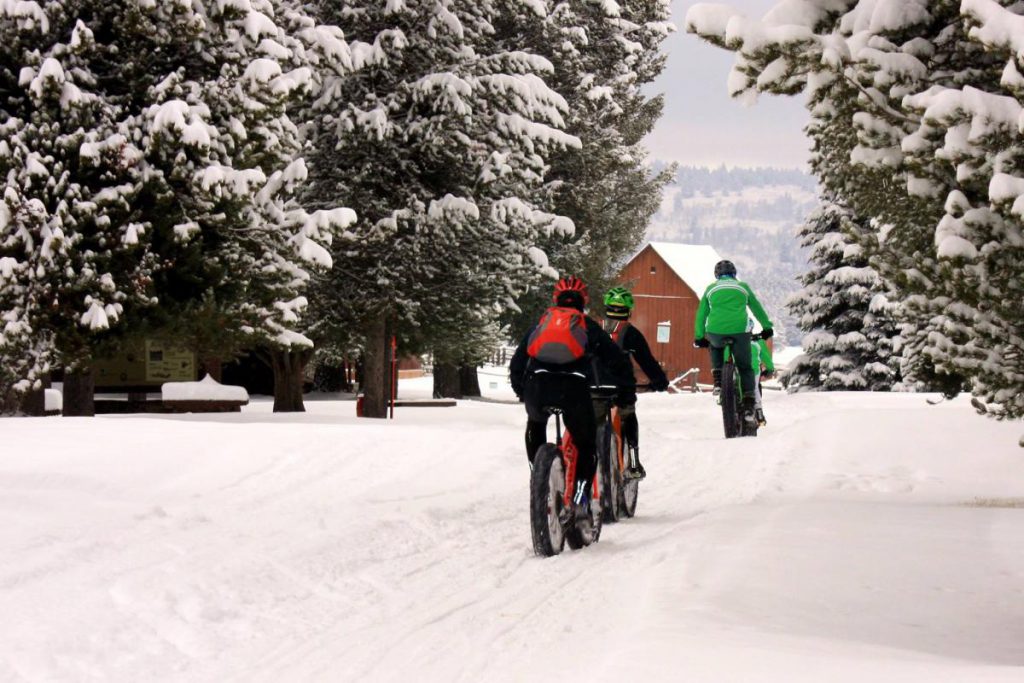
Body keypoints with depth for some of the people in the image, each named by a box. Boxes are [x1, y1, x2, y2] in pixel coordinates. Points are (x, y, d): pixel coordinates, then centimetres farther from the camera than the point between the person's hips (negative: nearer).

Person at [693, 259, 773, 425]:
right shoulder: (743, 287, 19)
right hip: (739, 329, -1)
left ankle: (718, 382, 17)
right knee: (745, 368, 12)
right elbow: (757, 309, 26)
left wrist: (699, 337, 28)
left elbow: (701, 314, 20)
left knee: (715, 346, 35)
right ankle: (748, 406, 0)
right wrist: (767, 328, 37)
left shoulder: (711, 288, 19)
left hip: (715, 330, 1)